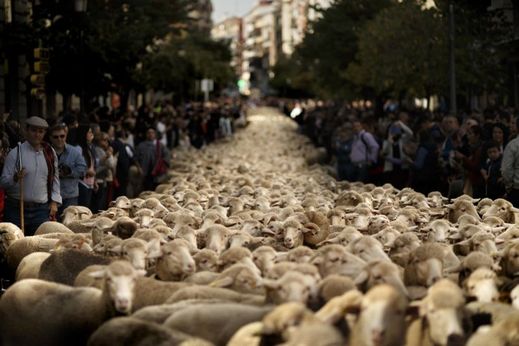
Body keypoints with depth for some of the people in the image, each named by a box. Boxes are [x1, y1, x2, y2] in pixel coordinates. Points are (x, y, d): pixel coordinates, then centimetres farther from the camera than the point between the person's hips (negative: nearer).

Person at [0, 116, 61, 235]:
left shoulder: (50, 153, 10)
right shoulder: (16, 153, -2)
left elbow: (55, 178, 16)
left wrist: (54, 202, 7)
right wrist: (15, 178, -23)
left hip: (42, 208, 2)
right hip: (17, 208, -2)